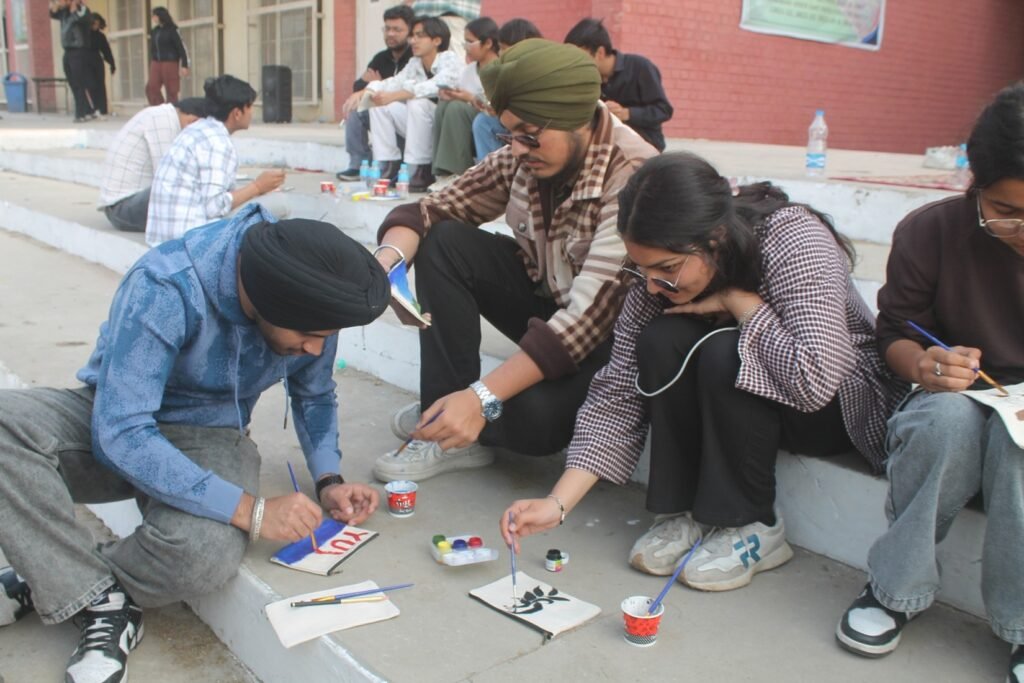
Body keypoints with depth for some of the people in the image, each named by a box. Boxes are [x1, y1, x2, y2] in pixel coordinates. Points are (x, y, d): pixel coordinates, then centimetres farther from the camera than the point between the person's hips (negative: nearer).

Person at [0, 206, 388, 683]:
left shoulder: (309, 304, -13)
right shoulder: (165, 288, -29)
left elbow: (314, 396, 7)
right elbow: (121, 435, -32)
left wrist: (328, 480, -9)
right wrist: (250, 511, -34)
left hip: (210, 437, 2)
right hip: (113, 423, -1)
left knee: (207, 553, -33)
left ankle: (53, 581, -4)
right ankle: (102, 602, -22)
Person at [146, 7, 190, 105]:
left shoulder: (172, 30, -6)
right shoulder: (154, 31, 12)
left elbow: (182, 48, -8)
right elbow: (152, 49, 18)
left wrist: (184, 66, -14)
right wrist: (151, 65, 18)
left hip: (170, 63, -6)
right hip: (156, 64, 6)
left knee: (171, 91, -3)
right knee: (151, 88, -7)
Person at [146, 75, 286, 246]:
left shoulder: (198, 129, 13)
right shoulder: (217, 141, -14)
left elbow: (207, 196, 9)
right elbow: (215, 206, -18)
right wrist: (256, 187, -8)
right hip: (188, 237, -9)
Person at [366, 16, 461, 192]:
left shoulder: (449, 59, -13)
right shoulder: (414, 63, 9)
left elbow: (437, 87, -31)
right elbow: (396, 83, 1)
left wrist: (394, 96, -35)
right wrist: (366, 91, -18)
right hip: (421, 128, 7)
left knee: (417, 103, -32)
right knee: (379, 104, -4)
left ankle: (421, 173, -23)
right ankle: (388, 167, -4)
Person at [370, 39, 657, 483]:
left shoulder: (633, 179, -30)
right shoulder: (522, 157, -10)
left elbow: (590, 316, -35)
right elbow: (433, 211, -4)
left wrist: (482, 396, -39)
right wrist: (388, 256, -27)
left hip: (610, 334, -6)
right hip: (545, 301, 6)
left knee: (534, 417, -33)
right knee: (444, 242, -13)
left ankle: (457, 424, 3)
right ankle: (449, 414, -10)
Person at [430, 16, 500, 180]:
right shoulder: (469, 69, 14)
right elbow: (462, 99, 13)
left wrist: (472, 99, -22)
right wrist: (452, 95, -9)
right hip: (469, 130, 7)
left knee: (457, 108, -26)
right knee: (445, 104, -18)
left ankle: (457, 175, -25)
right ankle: (443, 172, -21)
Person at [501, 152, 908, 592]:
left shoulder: (794, 240, -30)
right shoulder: (661, 271, -15)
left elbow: (815, 379, -40)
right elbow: (620, 391, -15)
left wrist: (737, 300, -30)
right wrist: (559, 502, -23)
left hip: (844, 406, -4)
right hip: (735, 407, 5)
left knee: (723, 353, -33)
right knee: (661, 341, -25)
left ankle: (751, 527, -14)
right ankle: (686, 510, -11)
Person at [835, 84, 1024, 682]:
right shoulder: (929, 233, -10)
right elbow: (895, 332, 1)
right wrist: (923, 365, -24)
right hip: (964, 401, 1)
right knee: (950, 414, -35)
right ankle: (898, 588, -15)